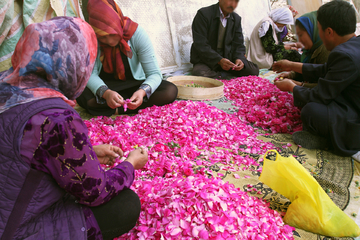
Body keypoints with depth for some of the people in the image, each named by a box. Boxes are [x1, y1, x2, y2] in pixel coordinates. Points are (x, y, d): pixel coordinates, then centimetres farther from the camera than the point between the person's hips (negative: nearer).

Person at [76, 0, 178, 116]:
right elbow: (90, 74, -20)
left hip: (134, 85, 0)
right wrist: (105, 93, -42)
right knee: (82, 96, -34)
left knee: (170, 91, -25)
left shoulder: (137, 34, -19)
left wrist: (142, 91, -42)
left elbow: (154, 73, -20)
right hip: (105, 85, 0)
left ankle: (117, 110, -21)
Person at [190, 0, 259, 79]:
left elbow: (238, 45, 7)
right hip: (205, 59, -5)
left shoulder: (236, 19, 8)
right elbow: (200, 45, -18)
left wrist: (239, 58, -17)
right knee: (201, 73, -38)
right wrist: (219, 60, -30)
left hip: (227, 58, 5)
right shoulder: (203, 14, -10)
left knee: (253, 70, -15)